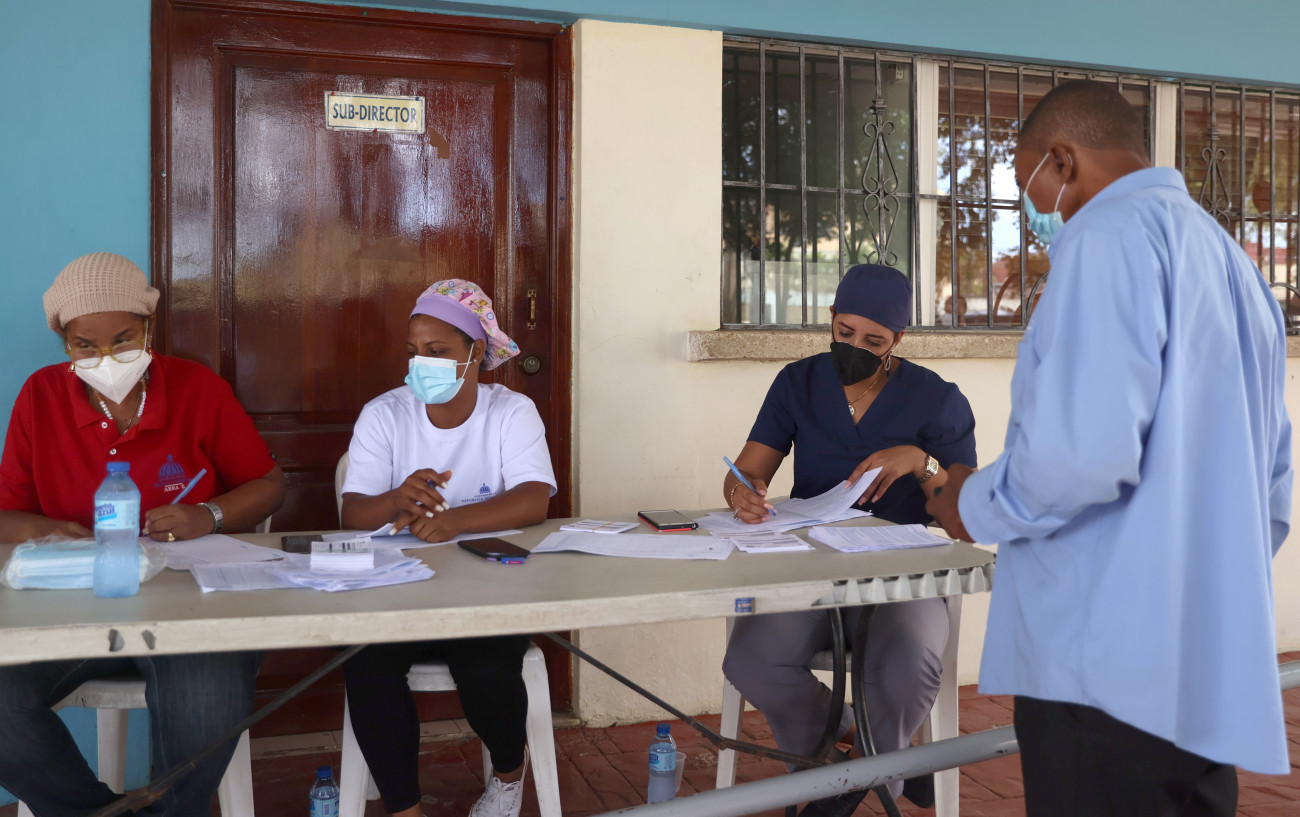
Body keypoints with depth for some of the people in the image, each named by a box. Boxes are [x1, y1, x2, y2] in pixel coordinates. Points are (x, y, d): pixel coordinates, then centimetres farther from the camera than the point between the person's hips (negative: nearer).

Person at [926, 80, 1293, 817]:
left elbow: (1084, 453, -22)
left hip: (1112, 664, -9)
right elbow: (1273, 485, 20)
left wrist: (975, 507, -5)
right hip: (1212, 667, 9)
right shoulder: (1230, 259, 18)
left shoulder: (1110, 233, -10)